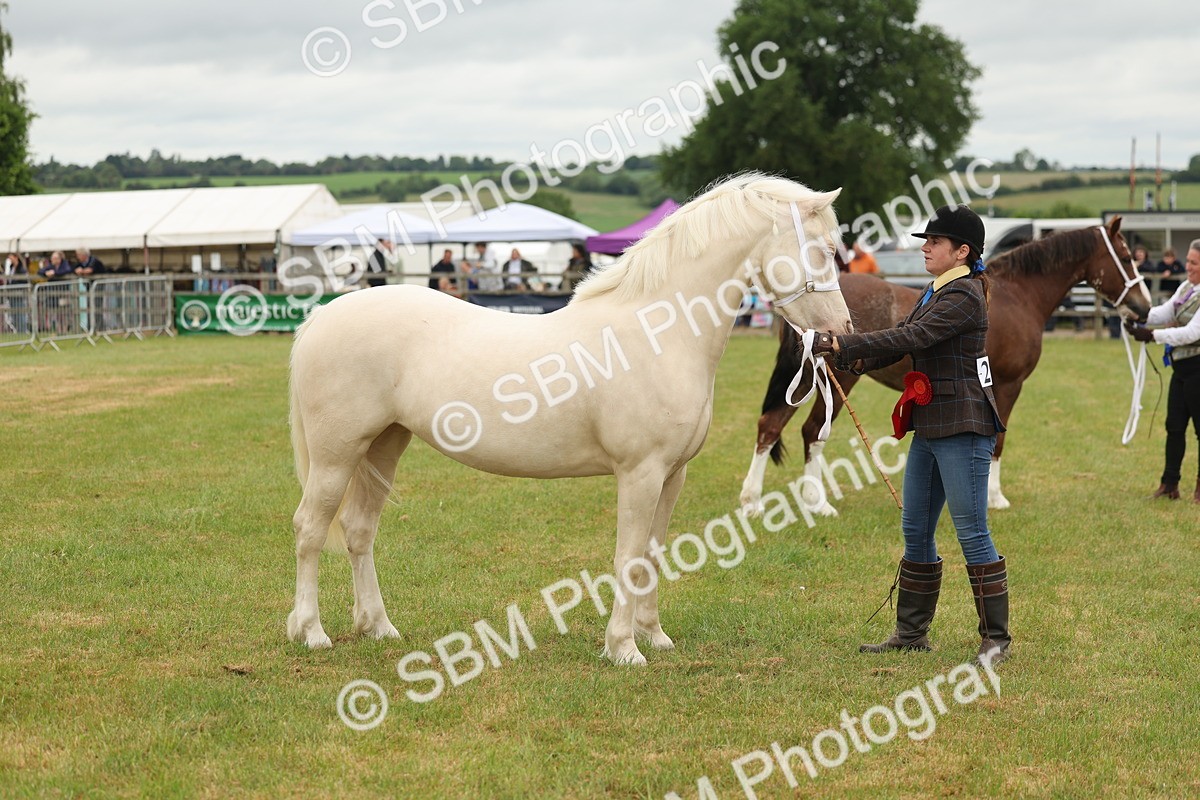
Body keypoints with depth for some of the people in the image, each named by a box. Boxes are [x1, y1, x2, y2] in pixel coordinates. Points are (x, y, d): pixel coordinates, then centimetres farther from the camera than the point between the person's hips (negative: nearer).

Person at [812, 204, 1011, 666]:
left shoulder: (964, 296, -14)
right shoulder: (936, 292, 16)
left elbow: (910, 338, -23)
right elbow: (904, 340, 12)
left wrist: (843, 345, -22)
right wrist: (860, 360, -8)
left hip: (963, 426, -10)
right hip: (930, 426, 10)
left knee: (972, 532, -6)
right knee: (915, 530, 12)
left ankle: (996, 638, 1)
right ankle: (911, 632, 20)